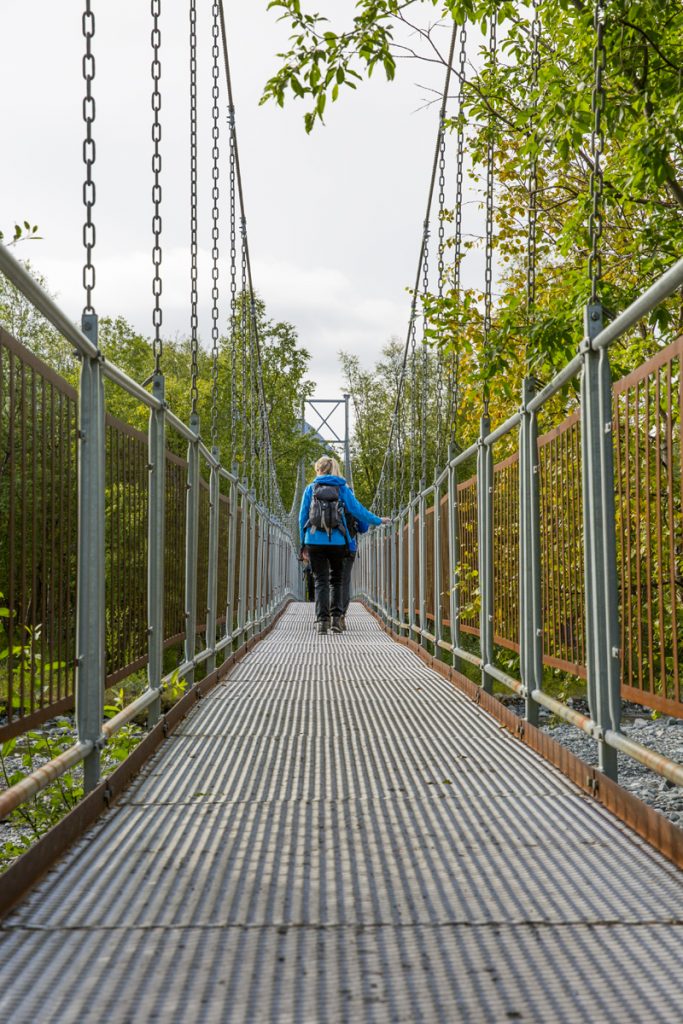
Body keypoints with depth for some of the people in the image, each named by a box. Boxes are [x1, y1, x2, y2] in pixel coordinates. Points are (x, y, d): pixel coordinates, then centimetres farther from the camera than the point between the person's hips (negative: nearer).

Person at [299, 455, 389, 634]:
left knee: (321, 581, 5)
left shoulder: (311, 489, 7)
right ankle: (336, 617, 3)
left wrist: (303, 544, 12)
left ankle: (322, 619, -5)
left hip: (314, 541, 0)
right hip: (336, 542, 0)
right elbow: (358, 510, 4)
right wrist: (378, 521, 18)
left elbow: (302, 517, 6)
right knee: (337, 580, 14)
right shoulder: (342, 489, 6)